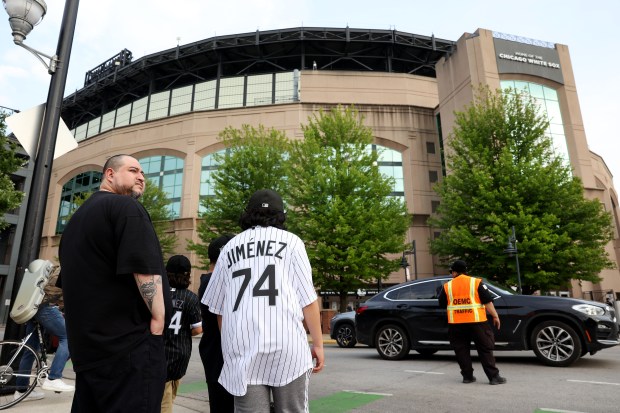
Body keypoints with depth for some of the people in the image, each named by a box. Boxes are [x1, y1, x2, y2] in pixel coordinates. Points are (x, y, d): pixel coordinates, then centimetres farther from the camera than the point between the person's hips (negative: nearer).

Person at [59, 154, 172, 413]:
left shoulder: (78, 217, 19)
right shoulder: (126, 207, -11)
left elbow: (69, 280, 24)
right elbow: (146, 269, -22)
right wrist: (158, 320, -13)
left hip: (86, 343, 10)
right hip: (131, 343, -10)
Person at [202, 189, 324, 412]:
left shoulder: (230, 247, 15)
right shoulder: (290, 241, 7)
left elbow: (218, 307, 17)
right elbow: (308, 298, 2)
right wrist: (318, 343, 9)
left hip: (242, 349, 2)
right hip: (286, 344, -2)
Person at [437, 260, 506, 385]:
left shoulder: (447, 286, 4)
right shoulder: (476, 282, 0)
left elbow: (442, 304, 11)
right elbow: (487, 301, -4)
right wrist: (495, 316, 3)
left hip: (456, 323, 1)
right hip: (476, 321, -1)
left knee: (461, 350, 11)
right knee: (485, 349, 7)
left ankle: (467, 376, 12)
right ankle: (494, 376, 5)